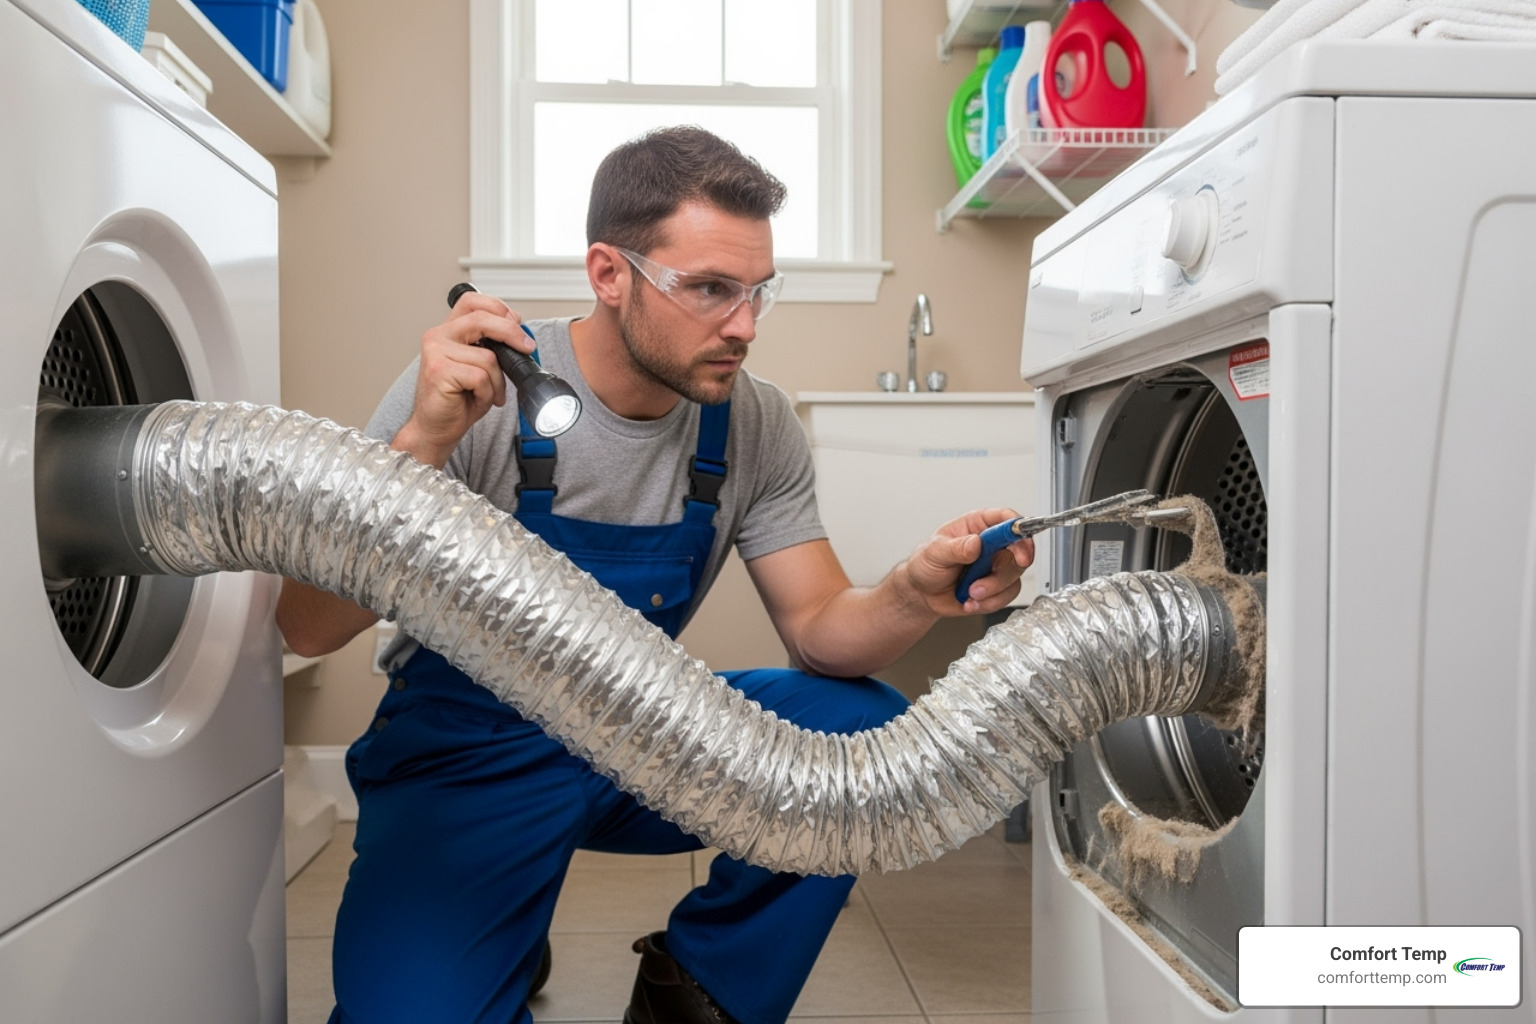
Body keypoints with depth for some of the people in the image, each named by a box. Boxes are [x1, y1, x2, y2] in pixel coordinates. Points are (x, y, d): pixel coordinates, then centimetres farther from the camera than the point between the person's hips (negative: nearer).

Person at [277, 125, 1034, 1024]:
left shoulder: (757, 426, -7)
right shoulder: (468, 388, -19)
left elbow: (819, 631, -7)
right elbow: (311, 630, -22)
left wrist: (916, 597, -30)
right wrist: (424, 444, -38)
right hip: (465, 757, -3)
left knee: (867, 727, -18)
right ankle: (508, 944, 12)